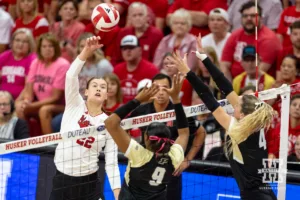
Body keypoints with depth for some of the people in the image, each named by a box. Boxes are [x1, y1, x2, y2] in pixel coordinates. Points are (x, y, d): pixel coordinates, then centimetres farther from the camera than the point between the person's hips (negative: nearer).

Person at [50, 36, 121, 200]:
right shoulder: (75, 106, 0)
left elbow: (112, 163, -1)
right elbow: (71, 75, -17)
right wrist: (87, 51, -31)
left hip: (89, 183, 0)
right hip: (62, 180, 0)